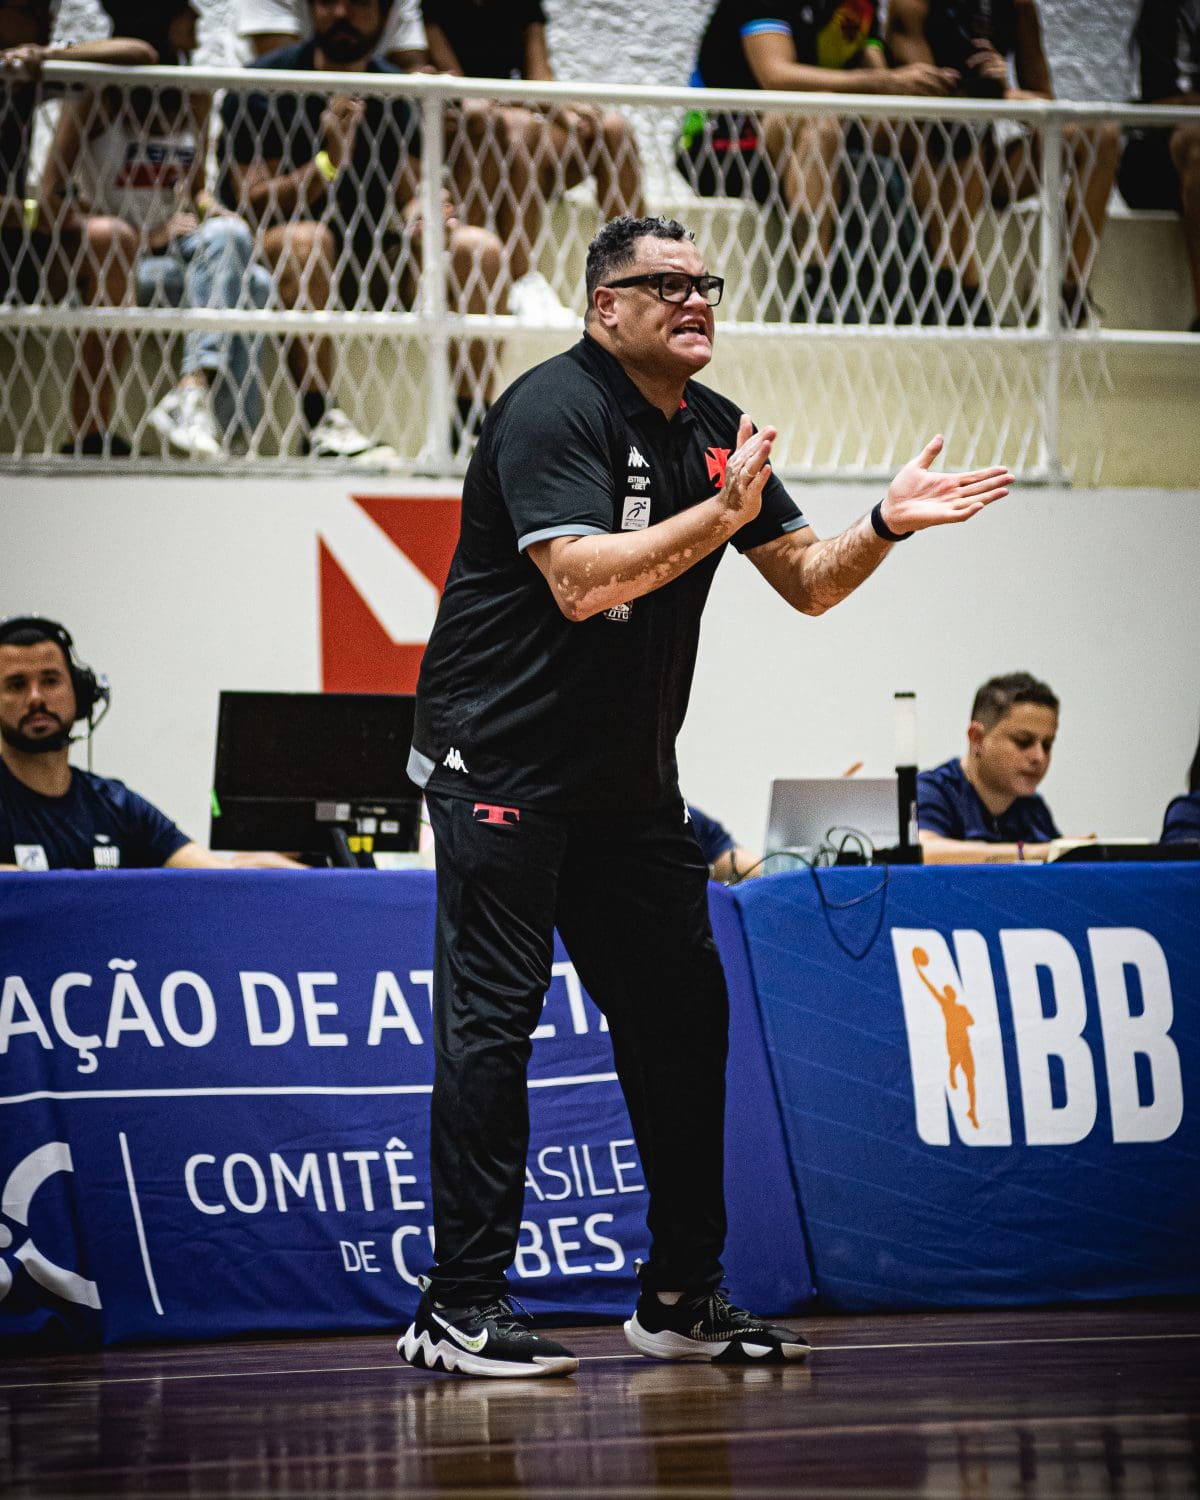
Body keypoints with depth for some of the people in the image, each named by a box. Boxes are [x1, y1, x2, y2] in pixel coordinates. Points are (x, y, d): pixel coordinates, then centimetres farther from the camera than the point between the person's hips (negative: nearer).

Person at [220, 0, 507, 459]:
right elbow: (250, 205, -14)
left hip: (369, 267, 5)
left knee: (480, 248, -13)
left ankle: (470, 422, -19)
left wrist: (424, 213, -20)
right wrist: (328, 164, -27)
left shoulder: (395, 97, 9)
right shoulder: (263, 86, -6)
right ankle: (321, 421, -40)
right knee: (307, 237, -38)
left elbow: (409, 197, 4)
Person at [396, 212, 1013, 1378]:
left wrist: (883, 526, -5)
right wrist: (722, 513, -26)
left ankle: (681, 1298, 17)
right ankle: (460, 1310, -8)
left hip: (629, 780, 8)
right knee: (491, 1019, -10)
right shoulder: (551, 410, -14)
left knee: (683, 1016, 8)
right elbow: (582, 582, -26)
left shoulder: (713, 431, 10)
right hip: (501, 762, -8)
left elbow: (807, 584, 13)